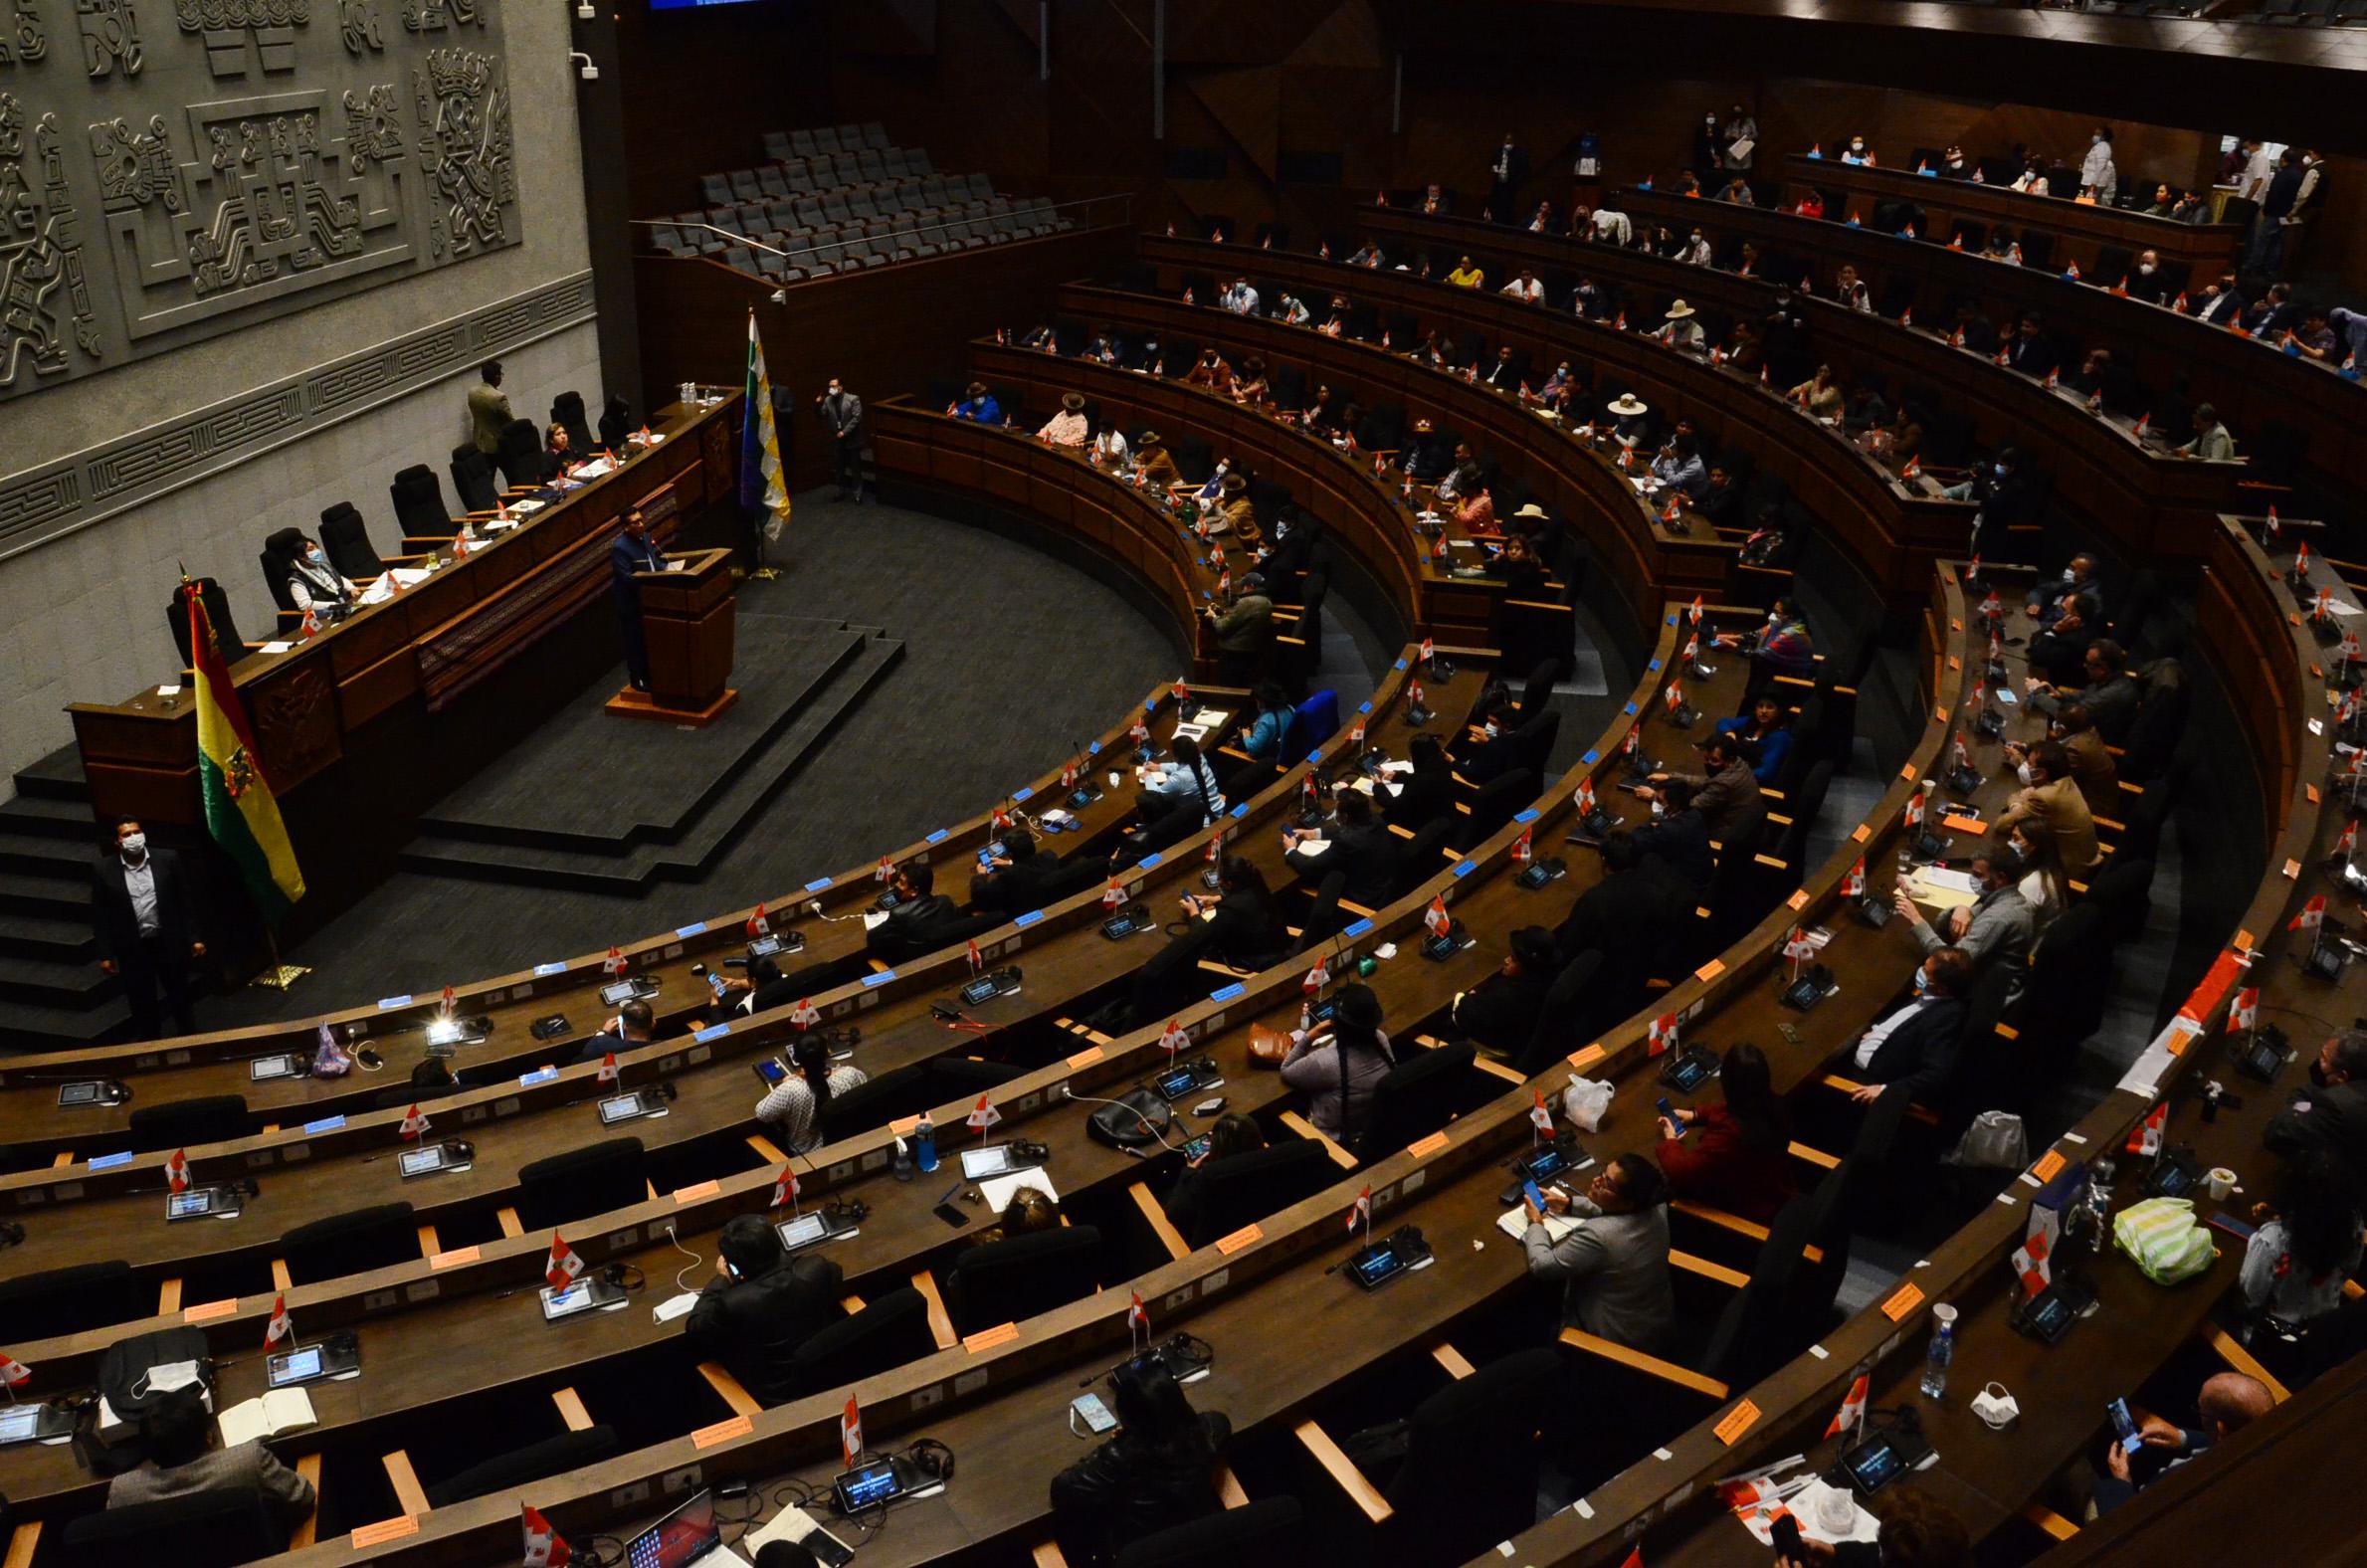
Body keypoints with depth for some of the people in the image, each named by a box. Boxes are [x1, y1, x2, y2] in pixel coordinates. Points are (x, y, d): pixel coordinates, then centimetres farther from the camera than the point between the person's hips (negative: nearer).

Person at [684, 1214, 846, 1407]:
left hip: (774, 1400, -5)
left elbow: (694, 1331, -10)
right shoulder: (817, 1268, -22)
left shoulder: (733, 1304, -33)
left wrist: (721, 1279, -1)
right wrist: (775, 1259, 11)